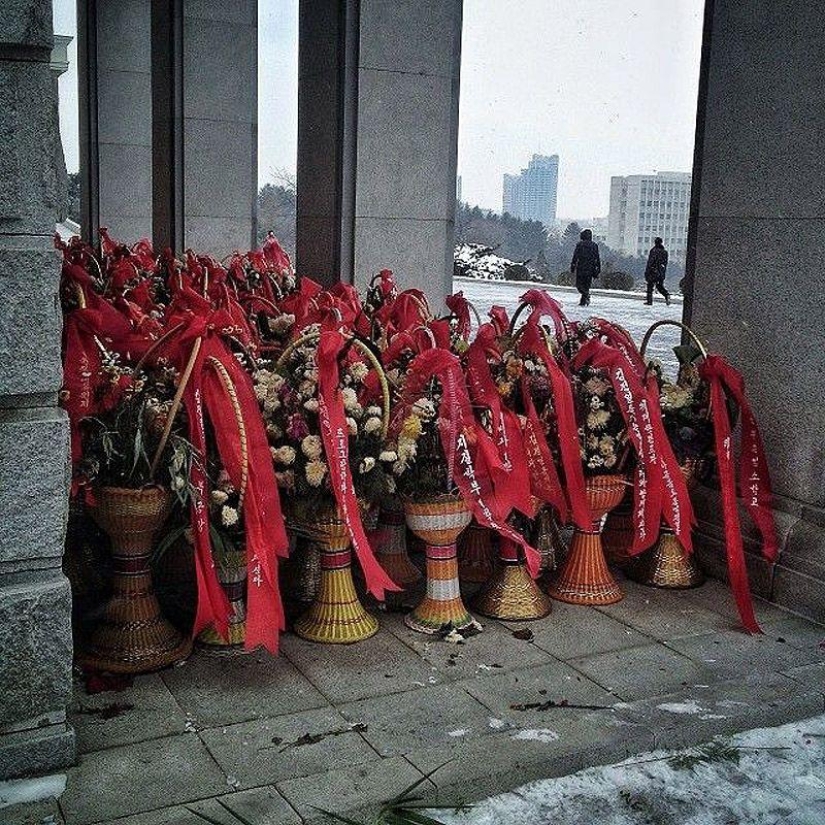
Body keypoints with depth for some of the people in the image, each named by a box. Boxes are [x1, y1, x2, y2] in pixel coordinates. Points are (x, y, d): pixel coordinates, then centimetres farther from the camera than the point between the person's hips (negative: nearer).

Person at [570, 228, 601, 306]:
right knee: (586, 285, 13)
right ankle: (583, 301, 11)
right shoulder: (594, 245, 8)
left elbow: (575, 257, -5)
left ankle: (586, 296, -22)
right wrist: (598, 270, 13)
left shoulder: (579, 244, -2)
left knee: (579, 284, 3)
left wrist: (572, 267, 0)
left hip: (581, 268, -3)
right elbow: (597, 259, 8)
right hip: (590, 269, 3)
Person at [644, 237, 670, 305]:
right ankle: (667, 295, -11)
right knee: (660, 286, 15)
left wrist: (647, 271, -8)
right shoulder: (665, 252, 9)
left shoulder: (653, 251, -10)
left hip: (653, 271, -5)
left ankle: (649, 301, 7)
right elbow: (666, 262, 13)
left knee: (650, 286, 5)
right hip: (661, 272, 5)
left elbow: (650, 261, -12)